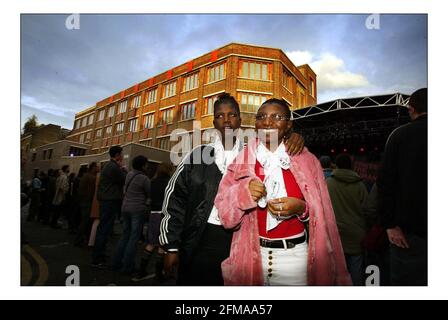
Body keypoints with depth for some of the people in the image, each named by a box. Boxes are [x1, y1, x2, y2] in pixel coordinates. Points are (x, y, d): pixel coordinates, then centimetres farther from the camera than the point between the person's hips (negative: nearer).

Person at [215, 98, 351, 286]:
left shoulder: (306, 160, -3)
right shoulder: (242, 161, -2)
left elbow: (321, 212, 1)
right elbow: (224, 212, -4)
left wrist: (301, 208, -19)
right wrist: (242, 192, -21)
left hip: (294, 256, 0)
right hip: (250, 256, 1)